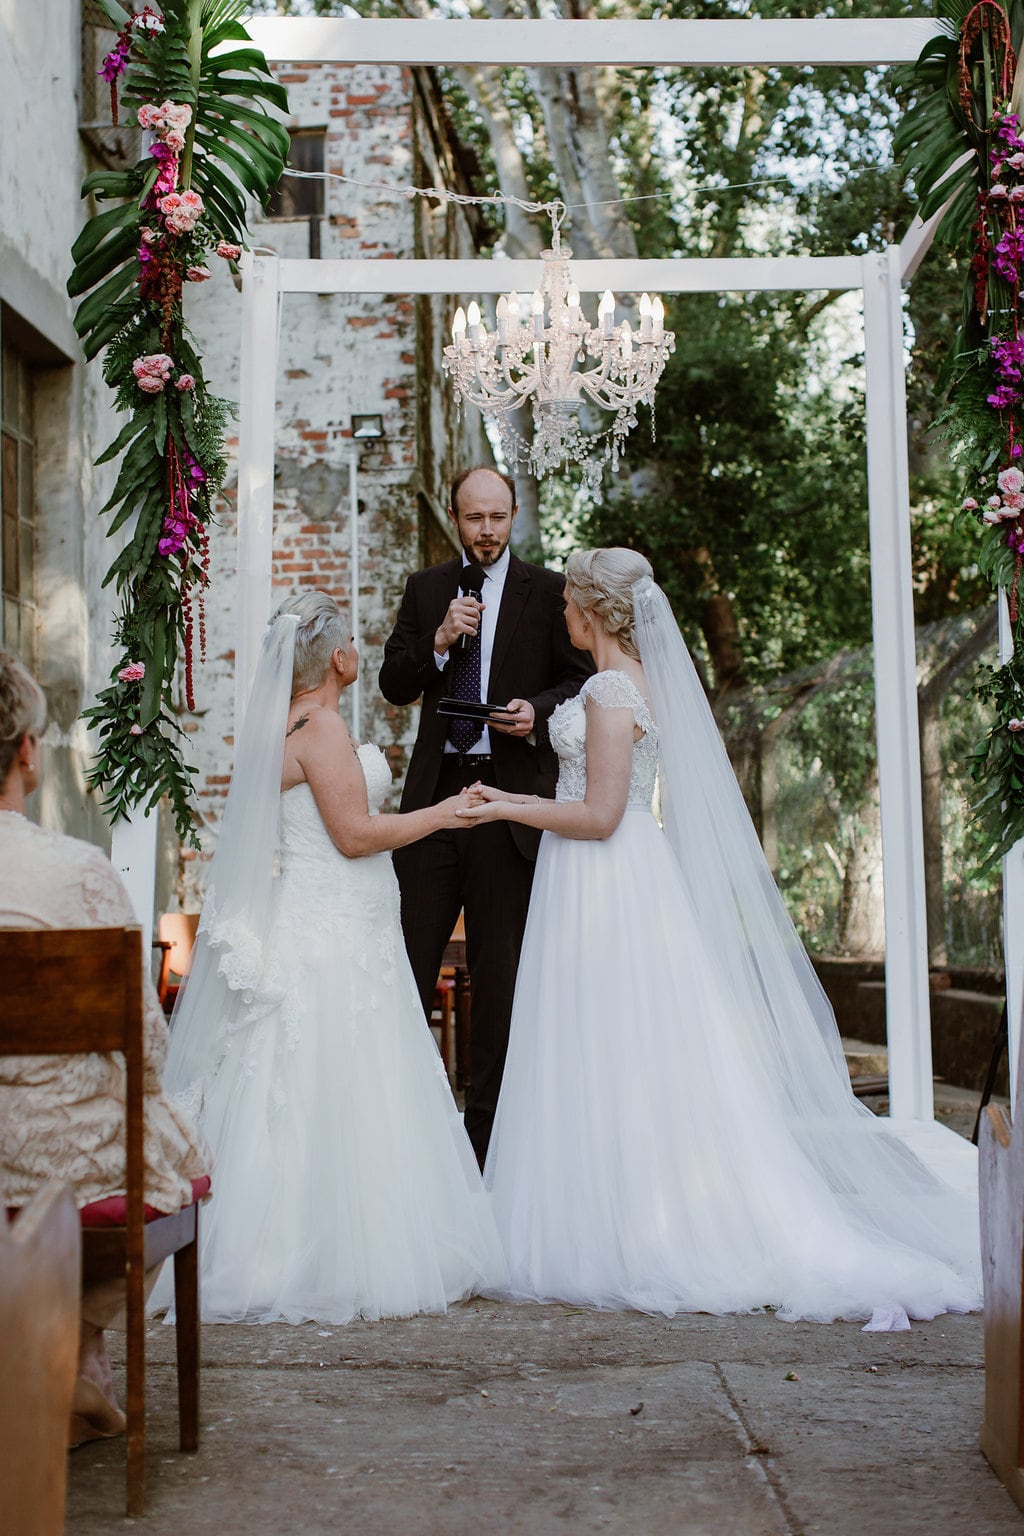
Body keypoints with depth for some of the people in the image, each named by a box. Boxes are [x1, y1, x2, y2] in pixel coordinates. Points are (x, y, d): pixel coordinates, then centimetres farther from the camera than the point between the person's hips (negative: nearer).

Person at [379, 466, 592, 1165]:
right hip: (435, 789, 2)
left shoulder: (548, 590, 3)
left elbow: (579, 679, 5)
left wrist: (539, 711, -14)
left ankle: (488, 1117, 16)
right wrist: (438, 642, -9)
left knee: (501, 966, 6)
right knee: (410, 957, 1)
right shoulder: (425, 589, 11)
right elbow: (395, 686, 8)